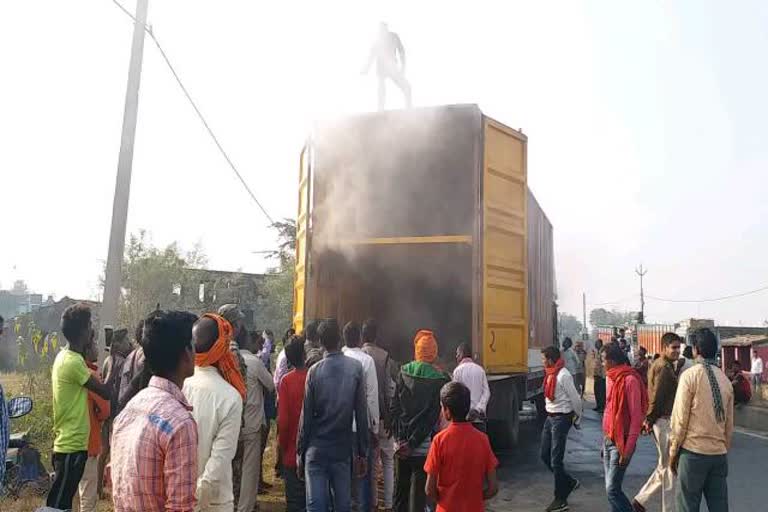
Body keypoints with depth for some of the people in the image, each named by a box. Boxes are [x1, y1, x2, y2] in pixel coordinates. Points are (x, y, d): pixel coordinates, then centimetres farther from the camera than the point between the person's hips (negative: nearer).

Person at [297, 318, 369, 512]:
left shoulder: (314, 371, -7)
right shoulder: (356, 368, -6)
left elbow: (306, 416, -4)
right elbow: (362, 414, -5)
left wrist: (300, 451, 7)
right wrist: (362, 452, 3)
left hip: (316, 449, -1)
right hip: (343, 449, 1)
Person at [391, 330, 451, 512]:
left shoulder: (403, 373, -2)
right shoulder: (440, 380, -10)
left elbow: (394, 408, -3)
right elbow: (432, 417, -11)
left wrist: (400, 438, -1)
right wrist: (413, 443, -4)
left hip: (402, 443, 3)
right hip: (424, 445, -3)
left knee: (401, 485, 18)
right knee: (418, 489, 6)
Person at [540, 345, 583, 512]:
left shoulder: (563, 375, -20)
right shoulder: (550, 374, 7)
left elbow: (575, 399, -15)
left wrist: (578, 417, -2)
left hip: (561, 419, -9)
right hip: (550, 417, 9)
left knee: (556, 460, -1)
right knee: (545, 456, 14)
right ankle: (569, 482, 32)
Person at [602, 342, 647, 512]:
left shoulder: (629, 380, -15)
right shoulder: (612, 378, 12)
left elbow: (636, 417, -17)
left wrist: (628, 449, -18)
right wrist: (606, 440, 14)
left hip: (621, 442, -8)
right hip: (608, 440, 8)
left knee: (612, 489, -6)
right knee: (611, 488, 13)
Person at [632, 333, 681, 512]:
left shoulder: (658, 364, 15)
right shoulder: (665, 367, -16)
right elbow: (657, 397, -20)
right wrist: (650, 420, -11)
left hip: (660, 421, 10)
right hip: (664, 421, -10)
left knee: (664, 467, 17)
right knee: (668, 468, 2)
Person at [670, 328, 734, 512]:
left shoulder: (690, 375, -9)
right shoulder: (725, 379, 6)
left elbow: (680, 418, -10)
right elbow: (729, 422, 9)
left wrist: (673, 452, -2)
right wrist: (724, 448, 19)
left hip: (693, 451, -5)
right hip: (719, 454, 5)